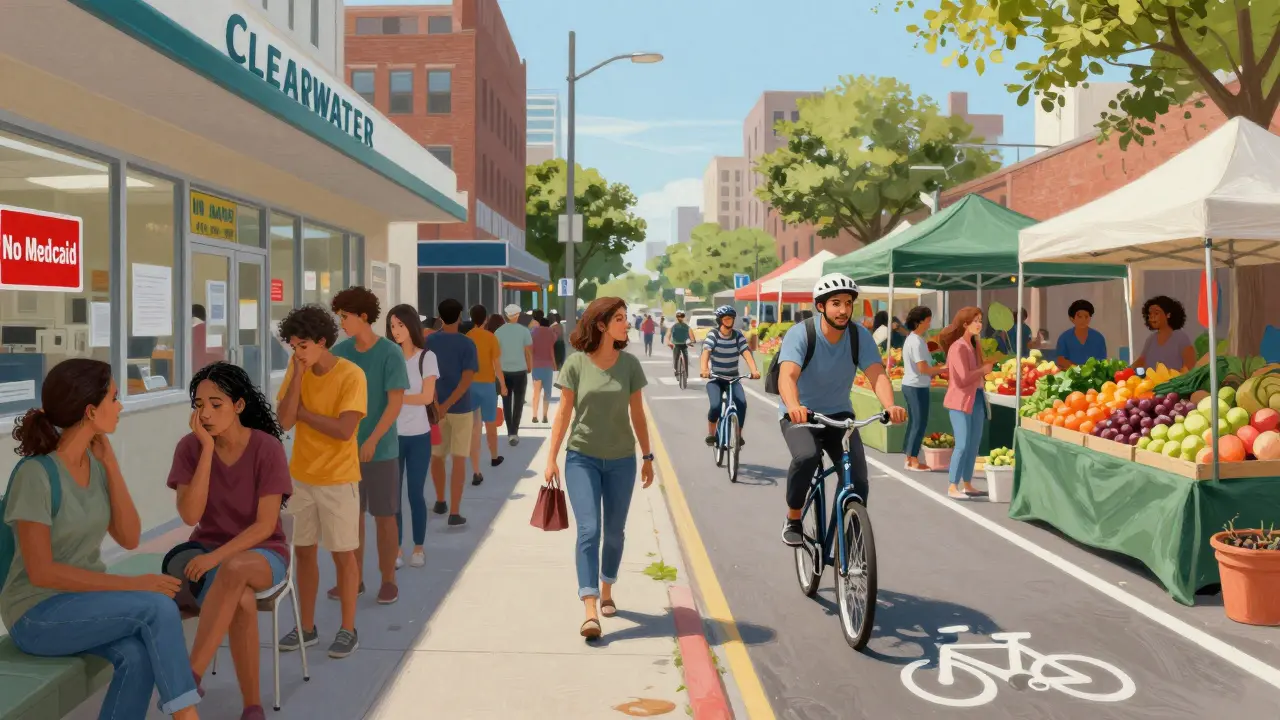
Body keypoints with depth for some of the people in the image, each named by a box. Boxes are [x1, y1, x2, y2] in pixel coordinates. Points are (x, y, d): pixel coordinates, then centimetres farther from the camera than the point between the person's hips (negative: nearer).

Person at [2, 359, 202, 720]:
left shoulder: (95, 463, 0)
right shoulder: (35, 473, -21)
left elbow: (129, 538, -4)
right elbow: (42, 572, -21)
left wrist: (110, 463, -10)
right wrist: (131, 584, -23)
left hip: (84, 600, 6)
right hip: (39, 613, -5)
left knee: (138, 656, -25)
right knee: (158, 606, -26)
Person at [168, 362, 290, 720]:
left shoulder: (267, 448, -15)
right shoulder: (189, 447, -7)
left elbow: (265, 525, -15)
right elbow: (190, 515, -18)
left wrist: (217, 557, -26)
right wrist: (208, 449, -22)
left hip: (262, 553, -2)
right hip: (208, 549, 2)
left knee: (233, 570, -39)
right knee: (242, 602, -32)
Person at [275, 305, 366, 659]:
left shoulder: (351, 375, -15)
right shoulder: (296, 372, 0)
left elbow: (344, 430, -23)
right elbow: (284, 421, -11)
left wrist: (303, 412, -12)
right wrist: (298, 374, -16)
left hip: (338, 479, -5)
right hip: (301, 476, 5)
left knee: (343, 553, 5)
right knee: (303, 551, 12)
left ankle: (348, 630, 17)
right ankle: (307, 627, 26)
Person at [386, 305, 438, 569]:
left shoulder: (427, 357, -1)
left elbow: (427, 397, -7)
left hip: (418, 436, -1)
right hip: (391, 435, 1)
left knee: (416, 492, 6)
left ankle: (418, 547, 18)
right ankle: (396, 548, 14)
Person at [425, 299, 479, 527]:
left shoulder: (429, 342, 0)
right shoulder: (467, 344, -8)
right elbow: (466, 379, -17)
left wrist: (436, 405, -9)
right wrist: (447, 405, -19)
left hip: (434, 407, 3)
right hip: (461, 408, -2)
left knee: (437, 456, 20)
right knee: (458, 460, 1)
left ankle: (440, 502, 33)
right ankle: (455, 513, -2)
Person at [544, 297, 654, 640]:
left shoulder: (629, 364, -1)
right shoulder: (576, 363, -6)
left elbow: (637, 414, 6)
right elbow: (564, 413, -2)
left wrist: (647, 457, 8)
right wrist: (551, 458, -4)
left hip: (621, 460, 2)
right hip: (582, 458, -2)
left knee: (614, 531, 12)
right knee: (588, 529, -11)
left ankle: (607, 590, 35)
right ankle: (590, 611, -12)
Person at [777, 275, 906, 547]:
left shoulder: (860, 336, -11)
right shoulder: (800, 334, -20)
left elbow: (877, 374, -23)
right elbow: (787, 375, -36)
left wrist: (890, 406, -44)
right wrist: (793, 406, -57)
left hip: (838, 414, 3)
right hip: (800, 415, -3)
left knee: (858, 479, -12)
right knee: (806, 456, -33)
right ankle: (793, 520, -9)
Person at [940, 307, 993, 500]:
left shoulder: (976, 344, 11)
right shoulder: (958, 347, -16)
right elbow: (963, 378, -21)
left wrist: (989, 367, 3)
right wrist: (983, 370, -10)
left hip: (977, 397, 9)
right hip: (961, 400, -9)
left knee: (974, 443, 11)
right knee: (962, 444, -8)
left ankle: (967, 484, 21)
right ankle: (953, 488, -1)